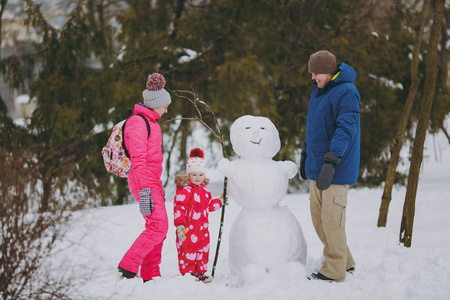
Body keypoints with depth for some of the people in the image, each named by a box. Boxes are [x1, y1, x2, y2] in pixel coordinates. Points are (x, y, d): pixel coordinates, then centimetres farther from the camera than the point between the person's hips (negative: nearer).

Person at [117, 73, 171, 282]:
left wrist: (158, 185, 25)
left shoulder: (151, 122, 19)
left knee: (157, 227, 8)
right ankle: (128, 266, -9)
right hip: (144, 181, -10)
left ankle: (150, 275, 11)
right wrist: (144, 190, -24)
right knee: (159, 226, -14)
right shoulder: (137, 123, -13)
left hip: (152, 181, 10)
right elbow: (138, 160, -19)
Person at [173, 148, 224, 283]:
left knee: (203, 250, 14)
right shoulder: (185, 190, -16)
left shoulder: (204, 189, 11)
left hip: (202, 228, 8)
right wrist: (180, 225, -29)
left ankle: (200, 272, 26)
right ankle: (187, 273, 8)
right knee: (188, 251, -3)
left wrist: (220, 202, 19)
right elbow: (179, 207, -22)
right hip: (188, 228, -8)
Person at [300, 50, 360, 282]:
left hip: (336, 169, -9)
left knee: (332, 219, -5)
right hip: (317, 167, 9)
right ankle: (345, 261, 24)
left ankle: (335, 271, 6)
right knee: (318, 216, 12)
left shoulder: (346, 92, -15)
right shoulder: (319, 90, 13)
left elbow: (346, 128, -23)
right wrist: (305, 154, 25)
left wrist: (331, 162, -29)